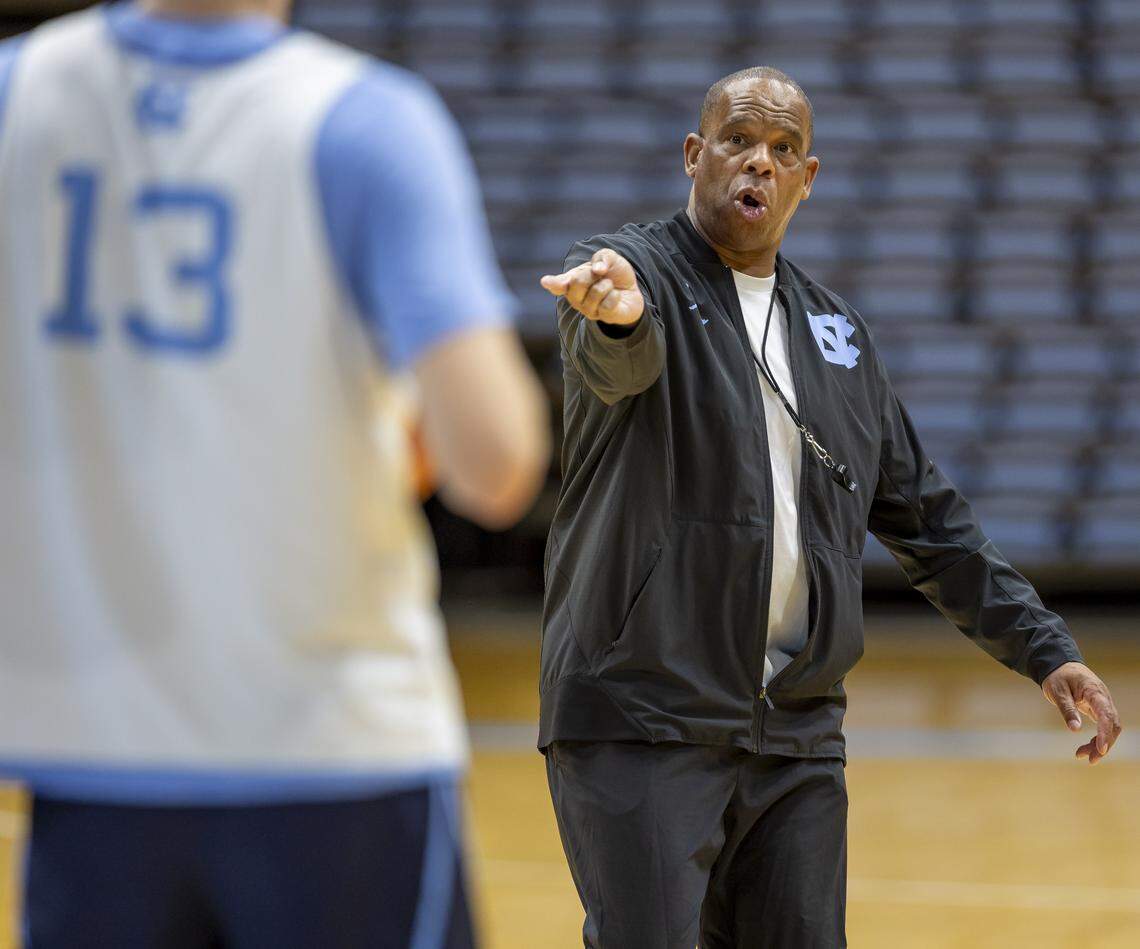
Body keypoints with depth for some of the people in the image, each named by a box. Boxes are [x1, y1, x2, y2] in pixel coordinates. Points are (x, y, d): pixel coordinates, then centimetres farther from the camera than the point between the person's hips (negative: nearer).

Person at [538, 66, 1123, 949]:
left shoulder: (835, 328, 15)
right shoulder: (633, 272, -3)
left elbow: (925, 513, 20)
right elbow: (620, 360, -29)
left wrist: (1043, 646, 13)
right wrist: (617, 314, -53)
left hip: (797, 739, 6)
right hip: (639, 726, -6)